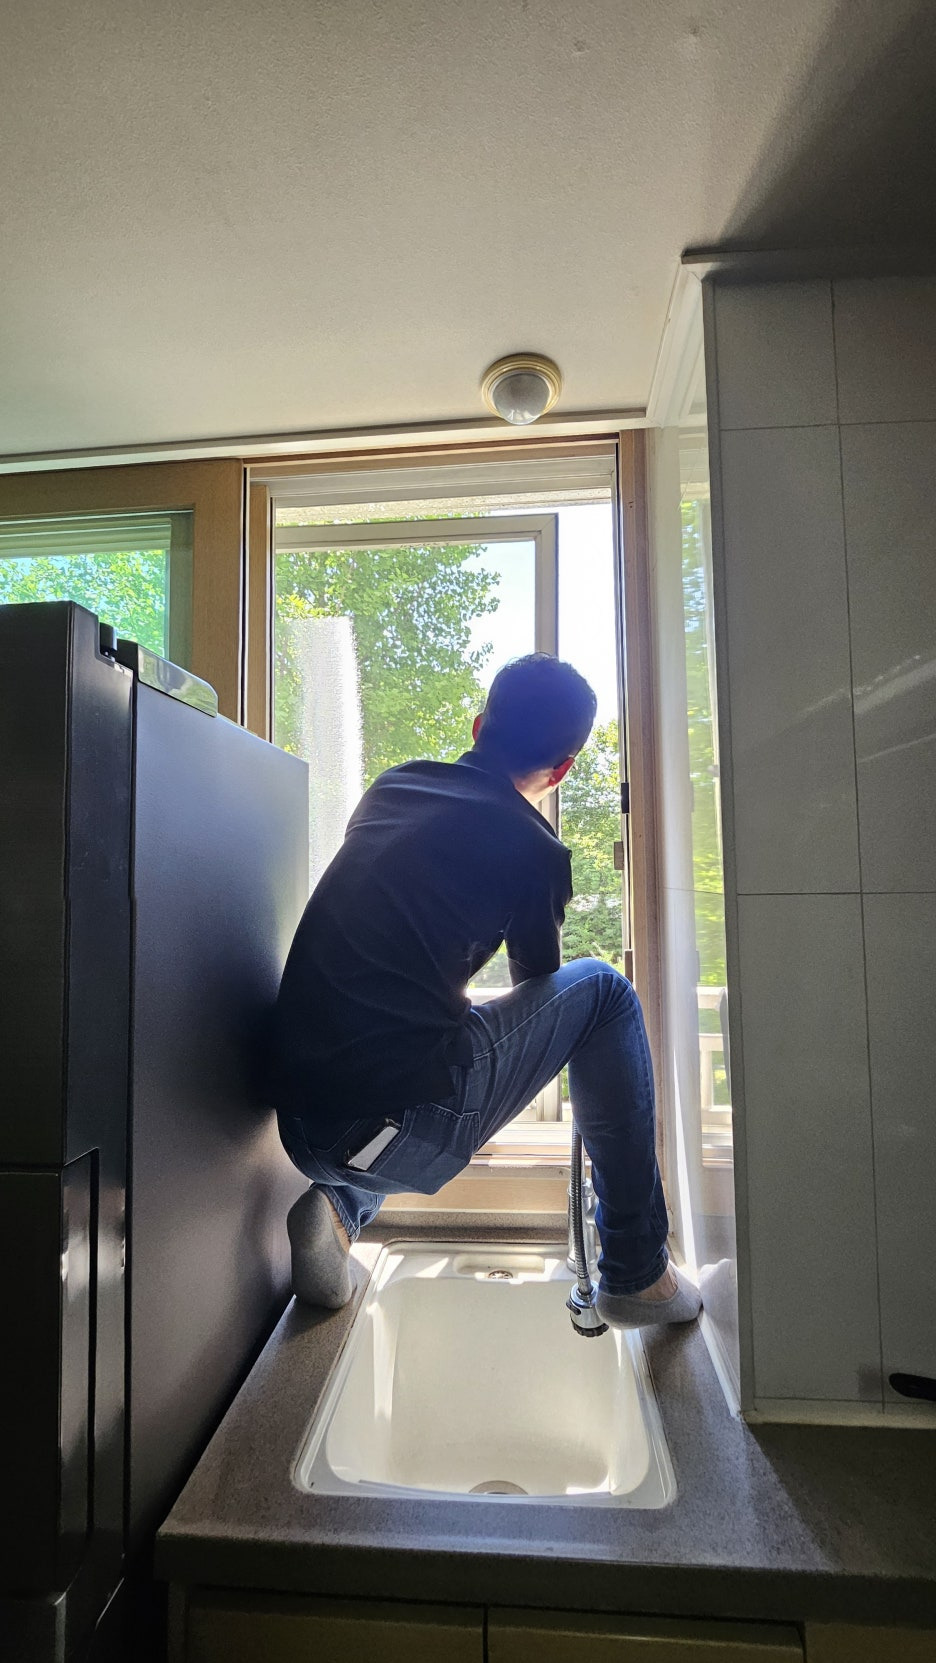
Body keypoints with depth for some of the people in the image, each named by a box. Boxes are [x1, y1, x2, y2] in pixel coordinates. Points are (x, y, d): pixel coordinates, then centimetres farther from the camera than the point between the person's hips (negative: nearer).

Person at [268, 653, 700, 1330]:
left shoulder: (391, 786, 10)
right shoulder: (531, 847, -7)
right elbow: (539, 983, 11)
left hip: (299, 1126, 7)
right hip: (404, 1131, -6)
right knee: (604, 993, 7)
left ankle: (340, 1207, 17)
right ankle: (637, 1272, 17)